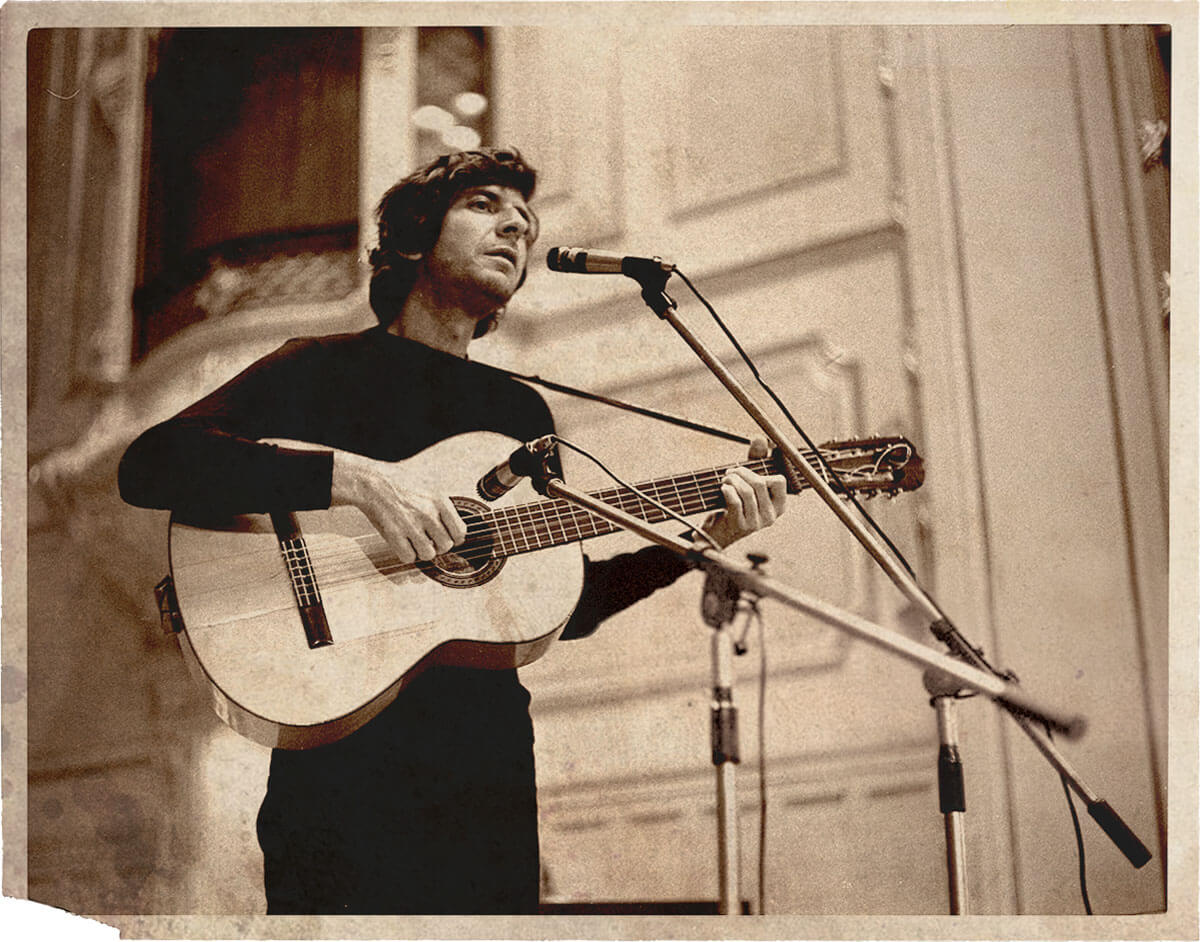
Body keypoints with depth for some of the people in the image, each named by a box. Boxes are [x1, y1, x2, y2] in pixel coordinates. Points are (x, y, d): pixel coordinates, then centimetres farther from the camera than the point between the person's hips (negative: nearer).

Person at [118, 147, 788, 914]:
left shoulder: (520, 410, 14)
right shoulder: (318, 370, -1)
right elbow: (149, 466, -17)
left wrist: (704, 541, 4)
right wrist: (353, 476, -26)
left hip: (490, 758, 5)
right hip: (340, 748, -5)